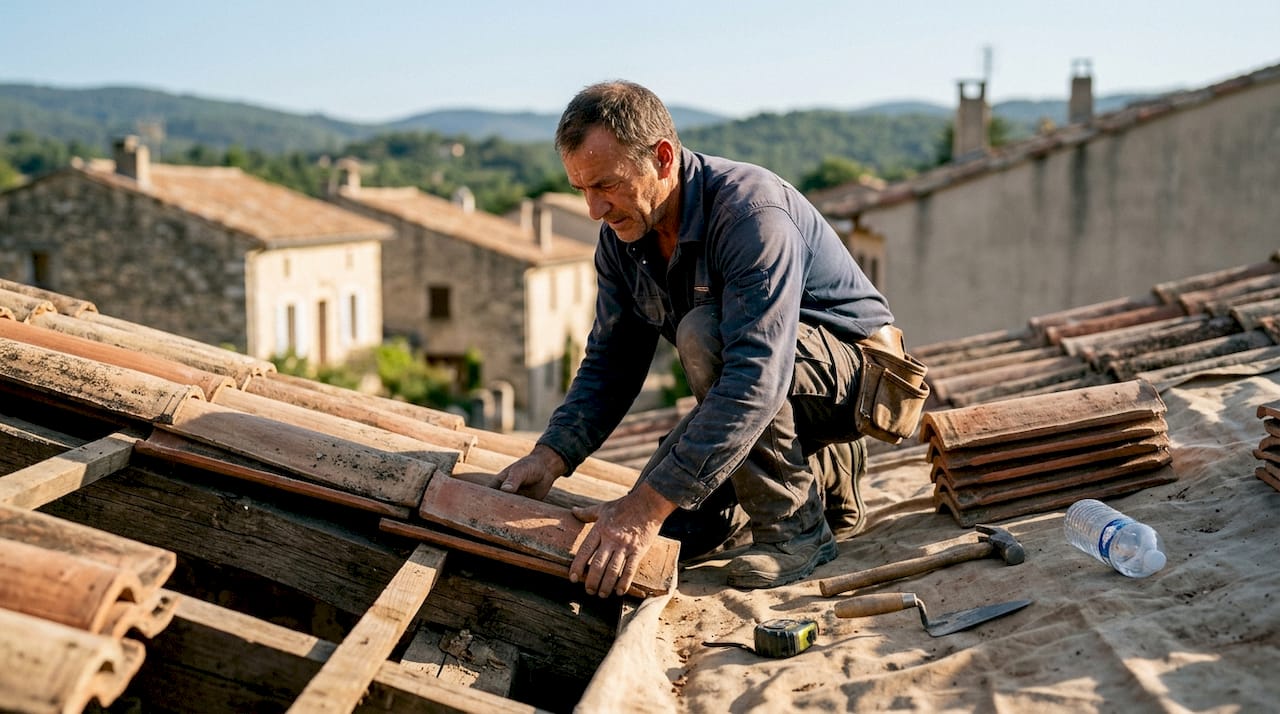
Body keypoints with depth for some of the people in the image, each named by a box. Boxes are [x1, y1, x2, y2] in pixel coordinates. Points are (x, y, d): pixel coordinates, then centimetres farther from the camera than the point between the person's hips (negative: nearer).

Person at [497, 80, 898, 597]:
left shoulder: (753, 211, -32)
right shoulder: (621, 235, -6)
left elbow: (755, 378, -41)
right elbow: (611, 361, -1)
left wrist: (650, 504, -45)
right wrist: (552, 455, -20)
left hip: (853, 366, -7)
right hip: (753, 381, 8)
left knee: (703, 334, -34)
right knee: (665, 534, -4)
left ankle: (795, 524, -16)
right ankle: (817, 472, 18)